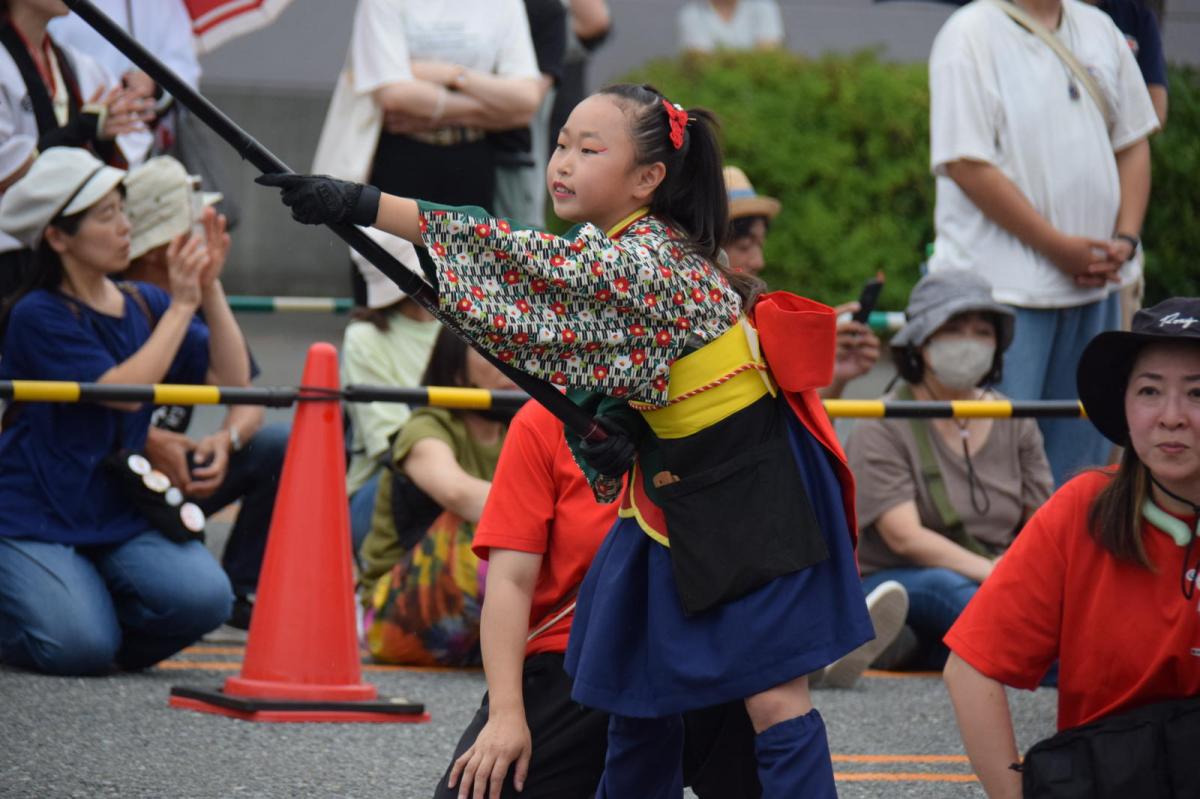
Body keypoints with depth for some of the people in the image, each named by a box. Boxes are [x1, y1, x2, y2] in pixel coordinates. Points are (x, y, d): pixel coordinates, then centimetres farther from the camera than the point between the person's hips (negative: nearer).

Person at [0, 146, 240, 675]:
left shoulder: (145, 306, 8)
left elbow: (232, 380, 0)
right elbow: (123, 390, -22)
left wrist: (210, 290, -9)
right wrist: (181, 305, -16)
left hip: (119, 514, 5)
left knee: (204, 598, -23)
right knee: (78, 649, -26)